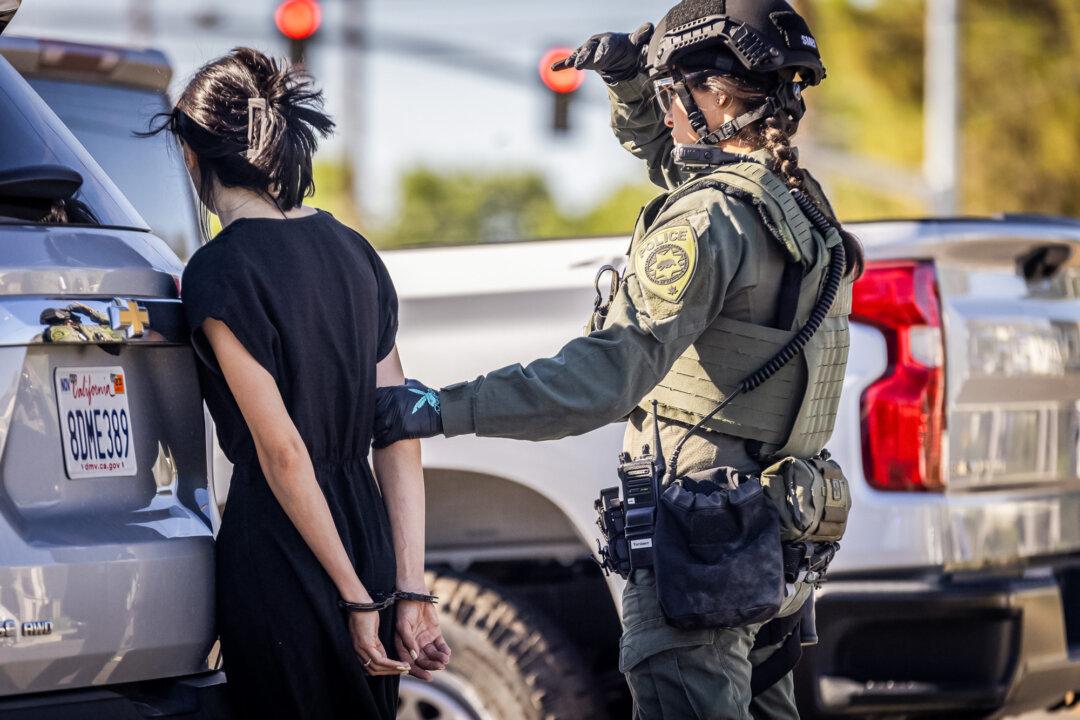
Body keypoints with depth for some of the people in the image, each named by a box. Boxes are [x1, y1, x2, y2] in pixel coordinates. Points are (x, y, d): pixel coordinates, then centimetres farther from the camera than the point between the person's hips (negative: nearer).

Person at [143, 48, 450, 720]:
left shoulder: (219, 272, -11)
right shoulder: (354, 253, 9)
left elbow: (282, 452, -15)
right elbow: (400, 436, 5)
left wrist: (356, 597, -12)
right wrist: (411, 592, 4)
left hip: (279, 549, -7)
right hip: (369, 537, 7)